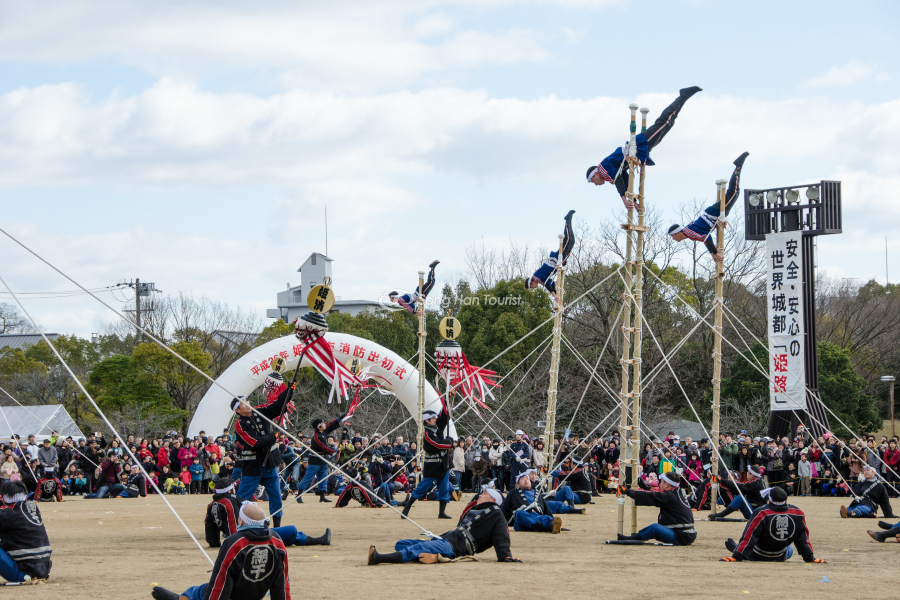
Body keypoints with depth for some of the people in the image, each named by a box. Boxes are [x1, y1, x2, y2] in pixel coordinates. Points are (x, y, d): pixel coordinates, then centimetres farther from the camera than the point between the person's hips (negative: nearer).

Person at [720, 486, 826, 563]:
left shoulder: (761, 513, -25)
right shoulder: (798, 514, -14)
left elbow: (748, 537, -24)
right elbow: (803, 539, -6)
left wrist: (736, 557, -21)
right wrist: (809, 558, 6)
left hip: (755, 557, -4)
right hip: (780, 558, 4)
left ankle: (735, 548, 54)